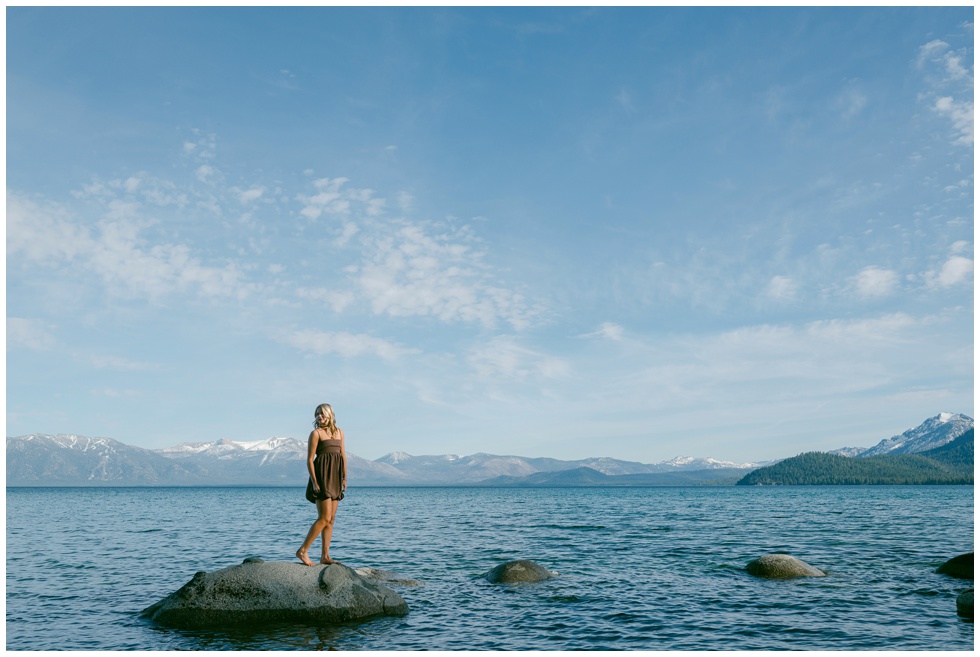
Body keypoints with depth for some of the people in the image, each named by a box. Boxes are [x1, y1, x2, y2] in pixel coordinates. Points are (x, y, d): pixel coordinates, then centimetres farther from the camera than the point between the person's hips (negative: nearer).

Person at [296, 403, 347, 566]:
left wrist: (345, 478, 8)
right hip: (322, 475, -6)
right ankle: (303, 551, -3)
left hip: (335, 477, 6)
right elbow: (309, 460, -7)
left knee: (331, 519, 6)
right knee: (324, 518, -12)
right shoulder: (316, 433, -3)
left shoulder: (339, 432, 14)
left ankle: (325, 556, 10)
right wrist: (314, 482, -14)